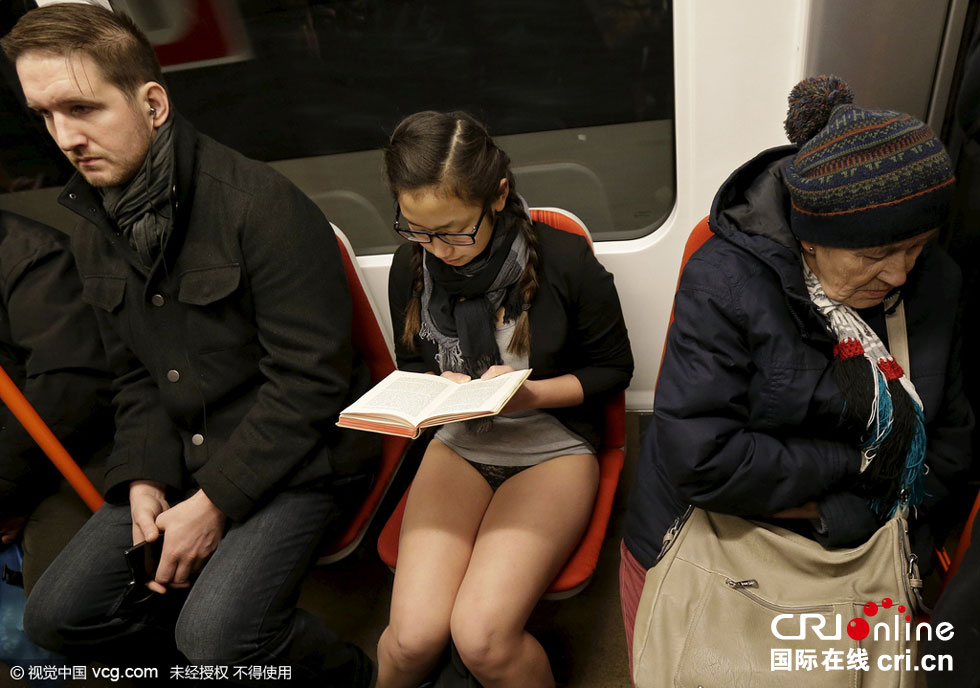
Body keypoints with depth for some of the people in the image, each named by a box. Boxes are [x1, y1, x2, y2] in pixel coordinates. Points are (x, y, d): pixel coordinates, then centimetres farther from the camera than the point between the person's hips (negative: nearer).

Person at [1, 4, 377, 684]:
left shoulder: (261, 205, -18)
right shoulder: (95, 233, 8)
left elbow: (308, 378, -20)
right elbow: (136, 377, 13)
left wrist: (213, 503, -18)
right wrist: (145, 481, -3)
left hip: (298, 456, -7)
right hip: (182, 458, 8)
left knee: (214, 633, -23)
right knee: (58, 615, 3)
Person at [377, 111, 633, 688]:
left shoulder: (566, 261, -14)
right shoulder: (411, 266, -3)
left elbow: (614, 368, -2)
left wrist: (530, 393, -18)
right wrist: (440, 387, -10)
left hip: (552, 447, -3)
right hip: (458, 445, 3)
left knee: (480, 636, -23)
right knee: (414, 636, -17)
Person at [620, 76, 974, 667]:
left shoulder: (932, 282, -4)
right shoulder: (723, 283, -22)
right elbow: (700, 459, -29)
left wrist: (837, 514, -12)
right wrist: (855, 463, -18)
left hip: (853, 558, 4)